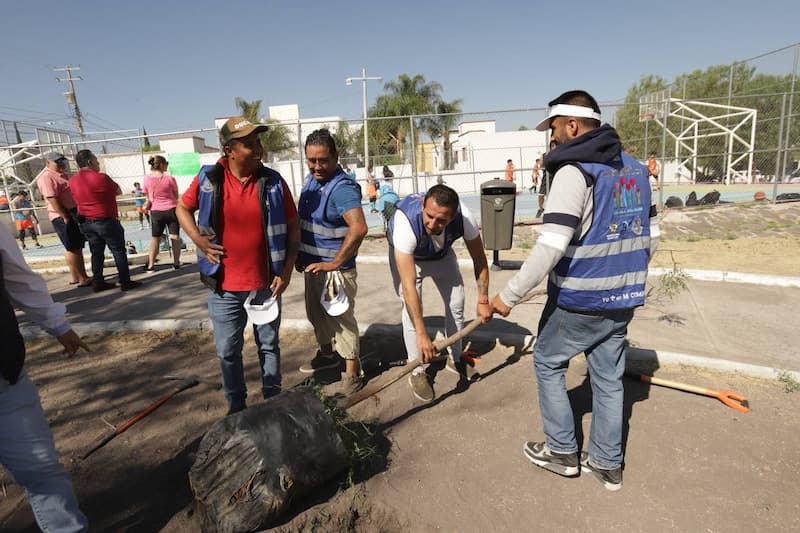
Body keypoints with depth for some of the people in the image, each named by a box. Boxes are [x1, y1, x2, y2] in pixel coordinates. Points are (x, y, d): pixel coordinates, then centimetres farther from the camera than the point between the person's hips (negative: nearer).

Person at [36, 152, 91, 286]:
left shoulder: (62, 175, 19)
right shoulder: (47, 177, -11)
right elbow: (52, 199, -20)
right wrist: (65, 217, -23)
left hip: (75, 215, 10)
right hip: (63, 217, -10)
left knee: (77, 247, 11)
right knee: (72, 249, -7)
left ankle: (76, 277, 17)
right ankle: (83, 279, -5)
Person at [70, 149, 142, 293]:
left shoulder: (73, 181, 5)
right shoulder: (101, 177, -16)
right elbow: (119, 191, -3)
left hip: (86, 222, 7)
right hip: (106, 221, -6)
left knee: (97, 252, 13)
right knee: (118, 251, 1)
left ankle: (98, 283, 16)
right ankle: (125, 282, 2)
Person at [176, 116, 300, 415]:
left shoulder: (273, 181, -6)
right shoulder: (208, 179, -5)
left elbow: (293, 226, 0)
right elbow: (182, 208, 12)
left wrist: (287, 270, -6)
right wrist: (197, 238, -5)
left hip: (265, 285, 0)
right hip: (223, 287, 1)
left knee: (269, 345, 15)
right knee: (228, 351, 13)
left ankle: (273, 401, 34)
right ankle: (236, 406, 34)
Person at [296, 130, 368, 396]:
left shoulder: (343, 188, -24)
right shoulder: (311, 179, 5)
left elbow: (358, 228, -38)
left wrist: (334, 263, -31)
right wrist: (301, 255, 16)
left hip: (335, 269, -9)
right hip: (312, 264, 9)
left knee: (341, 319, 2)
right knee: (316, 314, 23)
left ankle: (352, 373, 18)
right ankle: (327, 354, 46)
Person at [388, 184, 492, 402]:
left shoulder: (464, 217, -36)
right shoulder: (406, 222, -46)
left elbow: (479, 260, -18)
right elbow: (408, 285, -48)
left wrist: (483, 300, -17)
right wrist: (421, 334, -49)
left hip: (441, 253, 4)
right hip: (406, 255, -3)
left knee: (456, 303, 5)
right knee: (412, 310, -14)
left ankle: (455, 359, 28)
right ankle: (417, 372, 4)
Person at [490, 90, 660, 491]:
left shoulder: (575, 171, -17)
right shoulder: (635, 170, 9)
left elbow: (550, 247, -25)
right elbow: (649, 236, 14)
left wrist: (509, 295, -20)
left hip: (577, 303, -7)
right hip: (621, 301, 8)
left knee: (548, 364, 14)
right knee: (608, 377, 17)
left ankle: (562, 452, 25)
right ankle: (607, 464, 30)